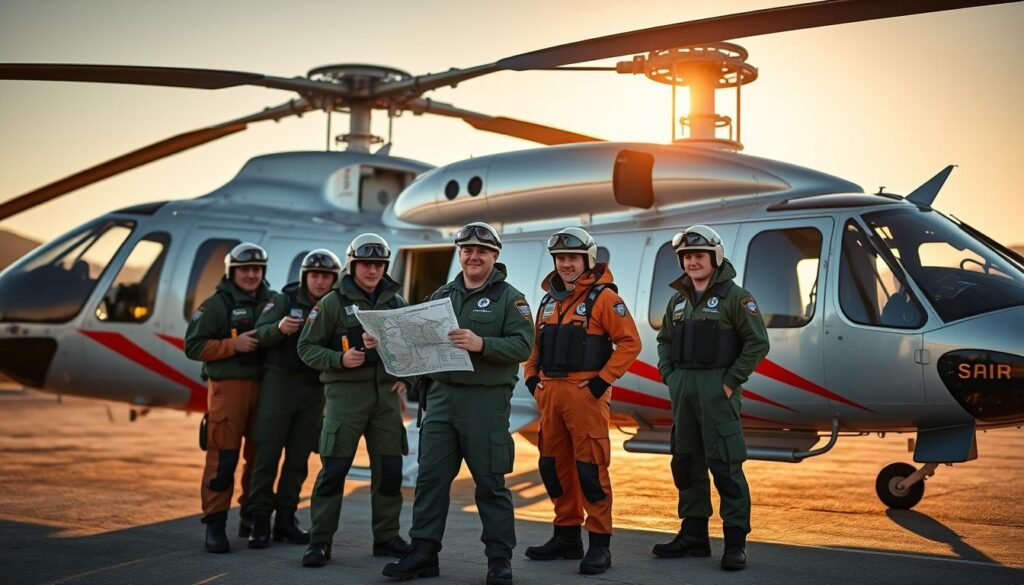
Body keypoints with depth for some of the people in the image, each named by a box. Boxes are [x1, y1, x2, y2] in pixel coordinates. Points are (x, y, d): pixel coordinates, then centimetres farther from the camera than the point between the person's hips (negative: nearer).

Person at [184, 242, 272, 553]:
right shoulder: (216, 304, 0)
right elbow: (193, 346, -6)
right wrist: (233, 344, -14)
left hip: (264, 386, 5)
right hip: (227, 386, -5)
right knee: (223, 458, -7)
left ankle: (252, 518, 22)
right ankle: (215, 524, -1)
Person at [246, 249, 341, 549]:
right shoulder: (283, 300, 2)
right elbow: (260, 334, -7)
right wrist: (279, 328, -27)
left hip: (315, 389, 3)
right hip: (279, 381, -2)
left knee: (299, 457, 6)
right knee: (268, 453, -4)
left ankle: (286, 519, 15)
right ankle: (260, 521, 0)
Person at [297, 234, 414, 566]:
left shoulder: (396, 302, 12)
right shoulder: (333, 302, 0)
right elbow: (307, 348, -1)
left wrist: (407, 379, 4)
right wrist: (340, 359, -16)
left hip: (387, 394, 4)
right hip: (346, 392, -4)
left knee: (389, 469, 7)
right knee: (334, 468, -6)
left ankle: (387, 538, 18)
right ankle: (320, 542, 2)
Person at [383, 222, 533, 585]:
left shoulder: (509, 298, 0)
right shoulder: (442, 295, 16)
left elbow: (522, 346, -10)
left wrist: (481, 344, -23)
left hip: (486, 400, -5)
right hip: (442, 395, 5)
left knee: (490, 482, 1)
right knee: (430, 476, 5)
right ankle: (423, 554, 12)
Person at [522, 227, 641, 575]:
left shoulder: (603, 297, -6)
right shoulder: (550, 300, 16)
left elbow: (629, 343, -11)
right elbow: (535, 343, 23)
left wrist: (602, 381, -14)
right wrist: (531, 377, 10)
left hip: (585, 394, -7)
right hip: (549, 394, 7)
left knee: (590, 469, -6)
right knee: (554, 465, 12)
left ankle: (600, 544, 2)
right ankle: (566, 537, 24)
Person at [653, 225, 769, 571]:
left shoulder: (734, 296, -5)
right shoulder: (678, 300, 15)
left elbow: (758, 343, -9)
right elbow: (664, 340, 23)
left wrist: (732, 381, -13)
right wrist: (668, 376, 9)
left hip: (716, 388, -7)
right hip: (682, 389, 7)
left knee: (725, 465, -7)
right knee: (686, 462, 11)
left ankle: (736, 543, -1)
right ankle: (693, 536, 22)